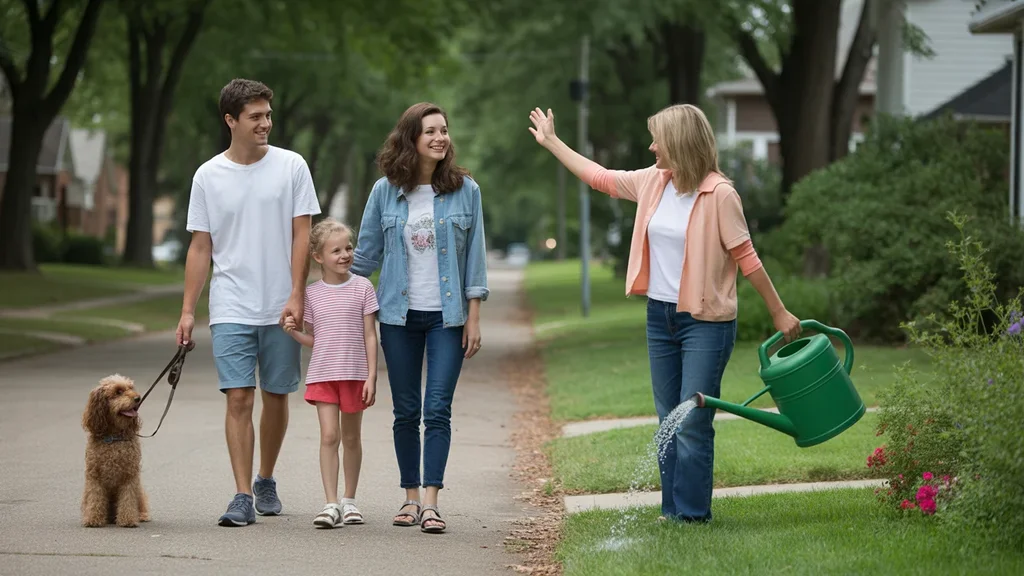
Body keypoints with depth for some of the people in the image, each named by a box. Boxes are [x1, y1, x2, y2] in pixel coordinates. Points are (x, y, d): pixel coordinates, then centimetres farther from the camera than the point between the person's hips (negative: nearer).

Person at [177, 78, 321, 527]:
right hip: (231, 309, 0)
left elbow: (302, 236, 0)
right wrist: (187, 311, 3)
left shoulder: (291, 167, 1)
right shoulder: (208, 176, 3)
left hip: (281, 309, 0)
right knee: (238, 398, -9)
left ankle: (266, 481, 28)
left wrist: (296, 297, -9)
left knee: (276, 397, 10)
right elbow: (200, 247, 7)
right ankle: (243, 496, -9)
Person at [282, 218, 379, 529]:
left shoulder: (362, 288, -1)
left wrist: (372, 376, -6)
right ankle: (331, 504, -9)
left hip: (354, 373, 0)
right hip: (322, 374, 0)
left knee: (351, 437, 10)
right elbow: (312, 339, 12)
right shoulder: (312, 293, 4)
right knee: (329, 436, -8)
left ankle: (349, 500, 22)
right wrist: (294, 332, -8)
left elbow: (370, 336, 0)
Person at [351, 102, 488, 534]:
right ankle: (411, 497, 16)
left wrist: (473, 317, -2)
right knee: (406, 411, 6)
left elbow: (475, 256, 2)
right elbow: (365, 254, 9)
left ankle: (431, 503, -10)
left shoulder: (465, 190, 0)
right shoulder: (385, 191, 2)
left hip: (447, 316, -1)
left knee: (437, 409, -9)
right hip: (400, 315, 1)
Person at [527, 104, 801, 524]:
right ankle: (672, 510, 17)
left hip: (706, 321, -7)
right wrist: (551, 142, 26)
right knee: (668, 422, 10)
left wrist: (779, 313, -7)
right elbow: (599, 178, 20)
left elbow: (746, 258, -10)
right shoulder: (653, 182, 5)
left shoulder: (719, 194, -14)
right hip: (661, 316, 7)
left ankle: (692, 514, 0)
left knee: (692, 424, -8)